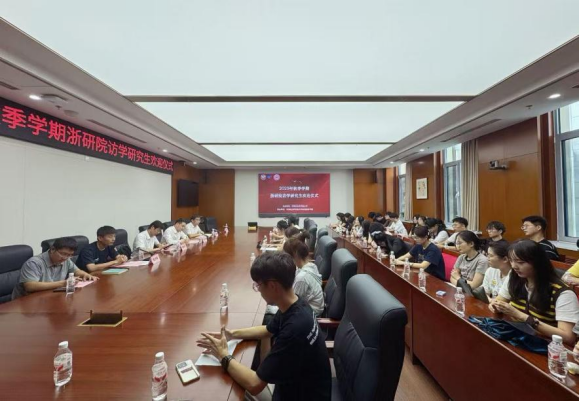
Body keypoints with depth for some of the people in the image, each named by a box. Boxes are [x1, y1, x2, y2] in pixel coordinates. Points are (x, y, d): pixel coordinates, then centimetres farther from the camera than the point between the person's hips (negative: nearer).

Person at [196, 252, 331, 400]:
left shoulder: (295, 328, -36)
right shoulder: (294, 306, -9)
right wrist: (233, 334, -1)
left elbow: (254, 385, -29)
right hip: (295, 384, 7)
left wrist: (223, 355, -16)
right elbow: (268, 330, 11)